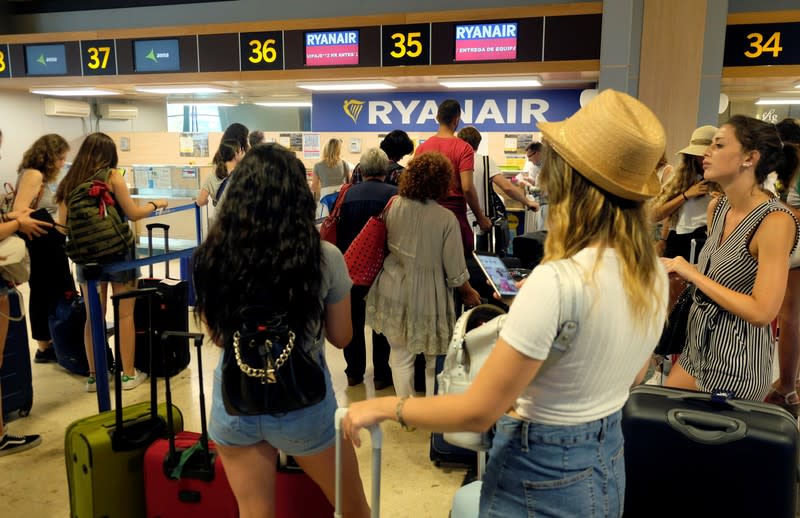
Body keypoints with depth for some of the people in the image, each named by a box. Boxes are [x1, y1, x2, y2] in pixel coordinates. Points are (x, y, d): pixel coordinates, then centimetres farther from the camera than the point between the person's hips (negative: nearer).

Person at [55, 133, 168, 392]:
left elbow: (63, 225, 4)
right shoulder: (112, 175, -7)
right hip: (116, 251, -4)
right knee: (124, 315, 6)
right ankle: (129, 374, 13)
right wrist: (155, 204, 10)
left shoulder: (69, 182, 5)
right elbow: (133, 214, -7)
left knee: (93, 317, 12)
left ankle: (94, 376, 19)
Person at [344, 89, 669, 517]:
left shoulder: (556, 282, -31)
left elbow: (476, 413, -26)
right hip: (608, 465, 8)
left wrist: (385, 407, -13)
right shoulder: (654, 275, -6)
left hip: (541, 477, -7)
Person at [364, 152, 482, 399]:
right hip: (428, 297, -2)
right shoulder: (446, 218, -18)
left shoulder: (393, 206, -8)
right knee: (435, 359, 17)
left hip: (394, 292, 3)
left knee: (401, 354, 16)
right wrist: (469, 292, 7)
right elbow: (455, 270, -11)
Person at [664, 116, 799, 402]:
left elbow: (762, 312, -25)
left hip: (736, 366, -7)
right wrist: (678, 268, -1)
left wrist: (692, 273, -21)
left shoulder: (776, 221, -20)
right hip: (698, 347, 7)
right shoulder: (717, 207, 3)